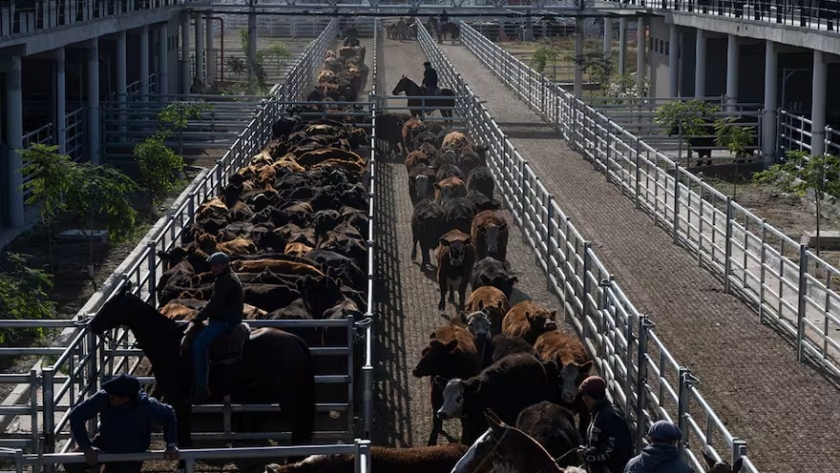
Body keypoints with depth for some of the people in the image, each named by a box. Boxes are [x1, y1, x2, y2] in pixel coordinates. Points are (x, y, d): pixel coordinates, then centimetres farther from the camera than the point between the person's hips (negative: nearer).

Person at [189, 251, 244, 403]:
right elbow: (215, 303, 23)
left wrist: (196, 321, -18)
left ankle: (201, 391, -23)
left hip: (225, 321, -12)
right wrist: (198, 319, 15)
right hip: (221, 319, 12)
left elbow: (214, 305, -22)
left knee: (198, 345, -23)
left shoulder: (227, 281, -17)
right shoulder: (225, 278, 18)